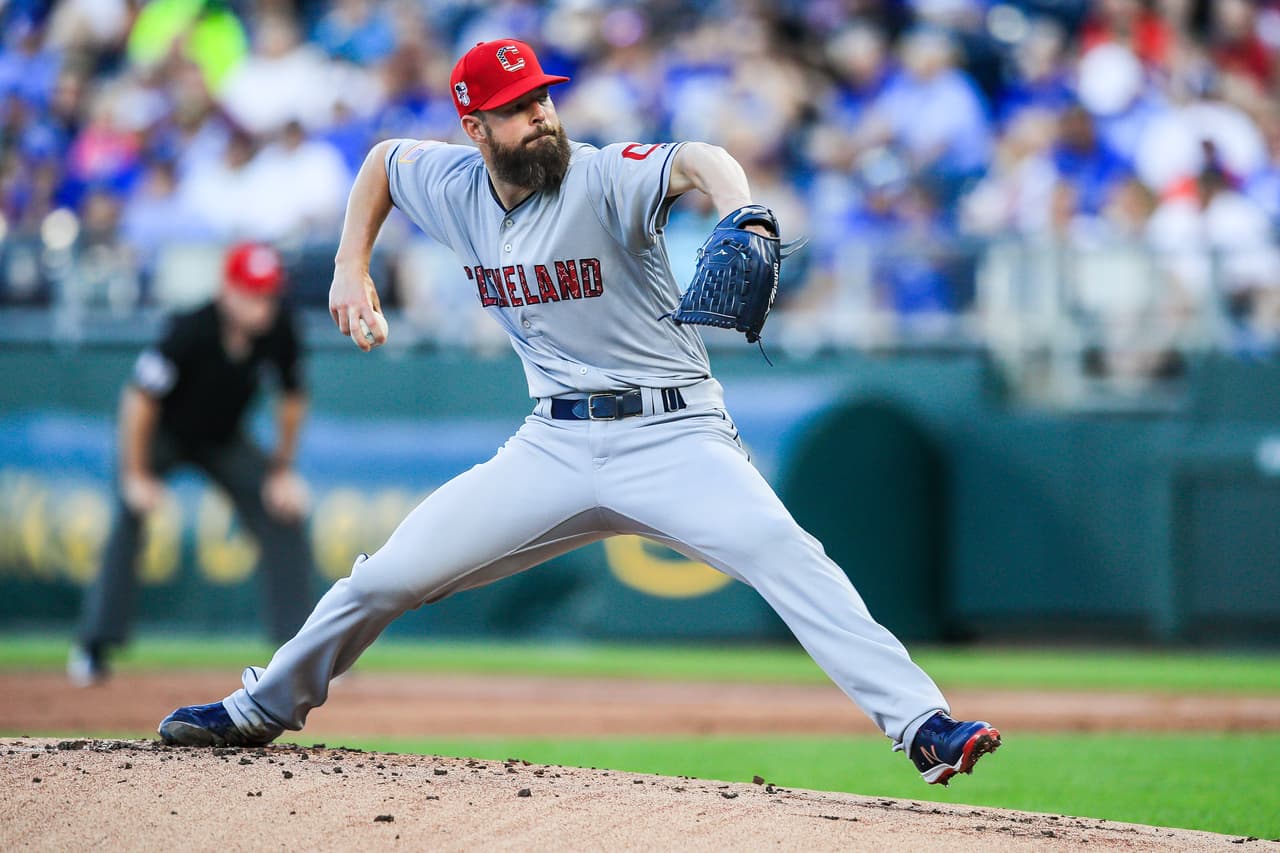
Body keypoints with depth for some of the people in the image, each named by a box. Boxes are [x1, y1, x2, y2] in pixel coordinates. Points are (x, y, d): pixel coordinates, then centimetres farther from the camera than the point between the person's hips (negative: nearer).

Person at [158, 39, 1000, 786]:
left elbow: (694, 161, -37)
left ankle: (923, 726, -35)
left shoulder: (602, 178, -16)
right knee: (392, 574, 2)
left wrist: (740, 217, -59)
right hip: (556, 445, 5)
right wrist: (352, 271, 14)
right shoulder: (455, 187, 2)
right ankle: (265, 707, 25)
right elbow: (382, 158, 24)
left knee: (785, 556, -28)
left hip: (672, 436, -5)